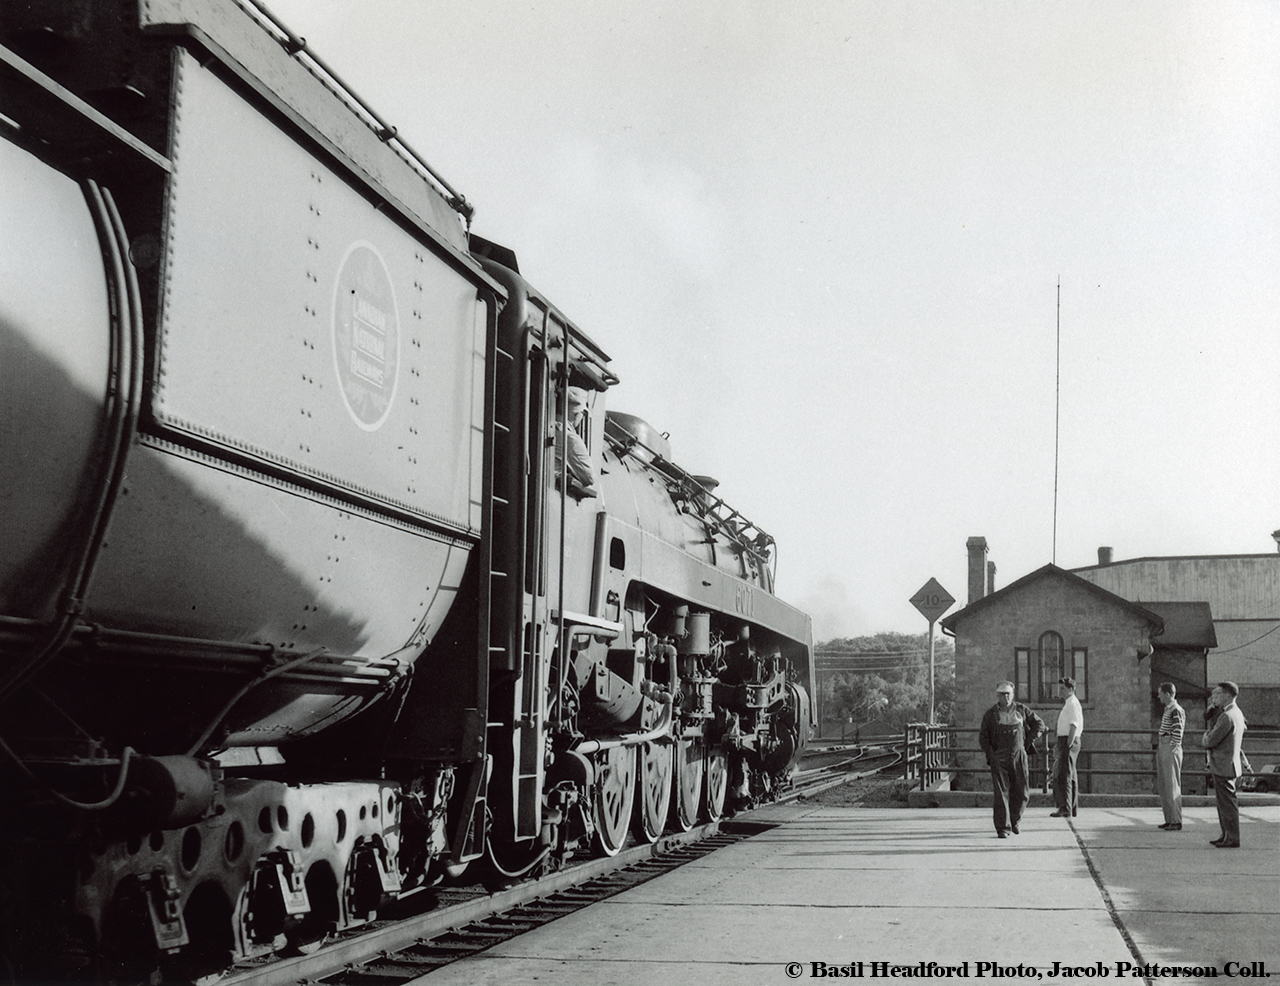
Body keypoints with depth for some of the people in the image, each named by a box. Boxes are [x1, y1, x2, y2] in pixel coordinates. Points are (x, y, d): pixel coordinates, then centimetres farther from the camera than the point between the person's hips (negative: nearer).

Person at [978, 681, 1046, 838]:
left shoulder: (1021, 710, 5)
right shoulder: (991, 714, 3)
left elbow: (1039, 724, 16)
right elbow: (983, 737, 7)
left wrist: (1028, 741, 8)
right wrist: (991, 754, -6)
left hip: (1018, 756, 1)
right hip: (999, 759, -1)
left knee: (1021, 793, 4)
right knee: (1000, 793, -7)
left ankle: (1014, 820, 29)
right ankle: (1003, 827, -3)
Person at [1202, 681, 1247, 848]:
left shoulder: (1227, 717, -21)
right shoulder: (1237, 713, 11)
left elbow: (1210, 742, -19)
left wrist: (1206, 736, 2)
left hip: (1224, 767, -10)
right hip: (1230, 765, 10)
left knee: (1227, 803, -4)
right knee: (1224, 803, 18)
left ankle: (1232, 839, 0)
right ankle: (1227, 835, 26)